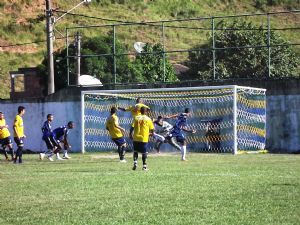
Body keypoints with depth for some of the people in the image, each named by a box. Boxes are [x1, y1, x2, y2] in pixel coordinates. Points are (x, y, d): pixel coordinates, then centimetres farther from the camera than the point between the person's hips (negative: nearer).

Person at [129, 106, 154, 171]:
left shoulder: (136, 118, 1)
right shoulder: (148, 119, -1)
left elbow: (132, 127, -3)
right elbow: (152, 129, 0)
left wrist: (130, 134, 10)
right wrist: (151, 133, 20)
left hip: (136, 137, 2)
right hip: (144, 138, -1)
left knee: (135, 151, 17)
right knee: (144, 152, 7)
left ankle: (135, 162, 1)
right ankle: (144, 166, 6)